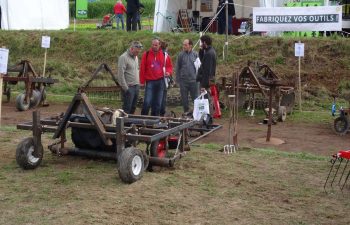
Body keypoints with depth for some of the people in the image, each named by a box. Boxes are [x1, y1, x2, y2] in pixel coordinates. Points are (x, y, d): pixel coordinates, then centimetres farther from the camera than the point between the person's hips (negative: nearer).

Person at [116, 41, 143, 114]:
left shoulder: (135, 57, 14)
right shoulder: (123, 57, -13)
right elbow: (121, 74, -17)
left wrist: (138, 83, 13)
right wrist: (125, 88, -17)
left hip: (136, 86, 8)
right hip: (129, 87, -8)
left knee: (133, 108, 12)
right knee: (127, 108, -4)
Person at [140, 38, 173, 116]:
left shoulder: (164, 55, 6)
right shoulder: (146, 54, 0)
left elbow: (169, 66, 16)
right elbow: (142, 68, 1)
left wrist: (168, 72, -7)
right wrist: (142, 81, -3)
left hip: (160, 81, 3)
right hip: (150, 81, -3)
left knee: (158, 103, 8)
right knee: (147, 102, -11)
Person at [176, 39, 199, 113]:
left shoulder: (195, 54, 0)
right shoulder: (180, 55, 2)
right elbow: (178, 68, 6)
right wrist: (178, 79, 3)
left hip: (193, 80, -1)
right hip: (183, 81, 1)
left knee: (195, 98, 4)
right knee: (184, 99, 9)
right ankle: (186, 112, 22)